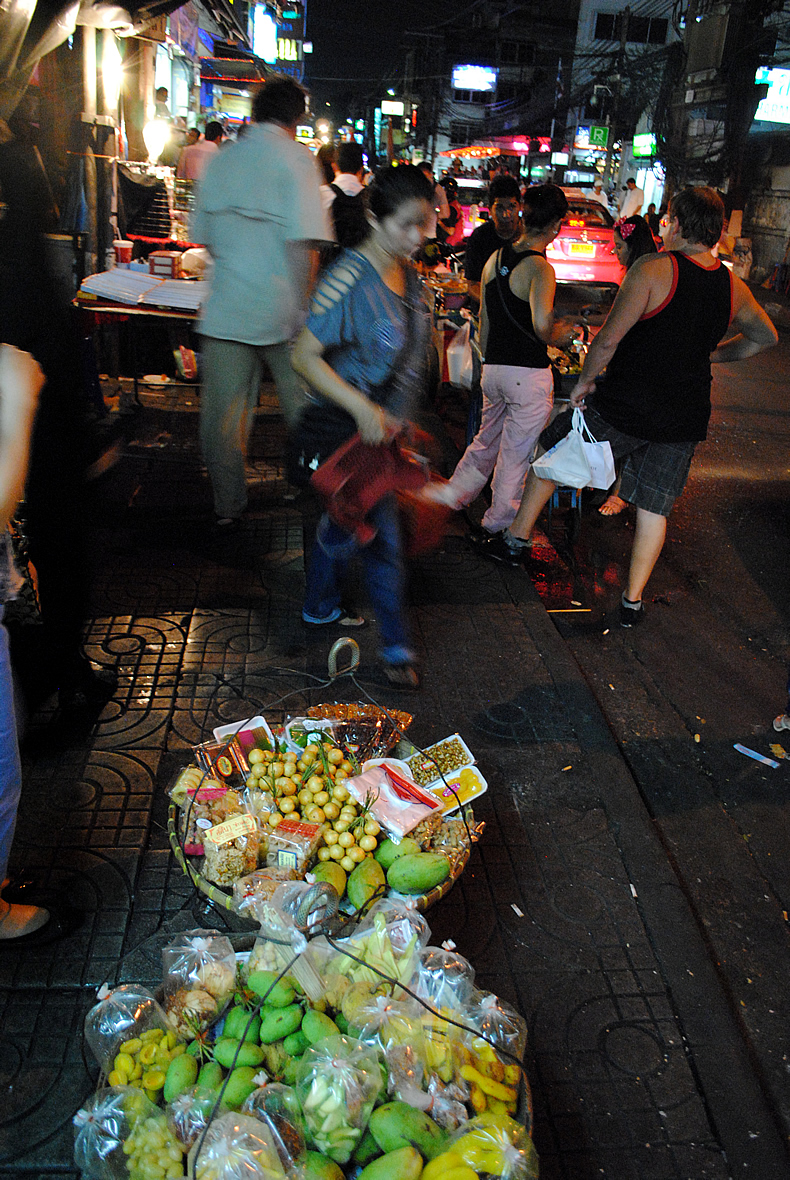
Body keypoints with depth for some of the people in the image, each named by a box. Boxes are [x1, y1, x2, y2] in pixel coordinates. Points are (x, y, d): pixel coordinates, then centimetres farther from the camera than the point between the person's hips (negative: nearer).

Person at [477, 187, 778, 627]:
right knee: (655, 508, 15)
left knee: (552, 451, 17)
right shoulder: (734, 286, 4)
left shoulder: (654, 268, -13)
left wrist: (585, 381, -4)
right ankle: (633, 600, 22)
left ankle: (515, 539, 27)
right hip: (685, 421, 5)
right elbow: (767, 338, 22)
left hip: (623, 408, -4)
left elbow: (609, 339, -19)